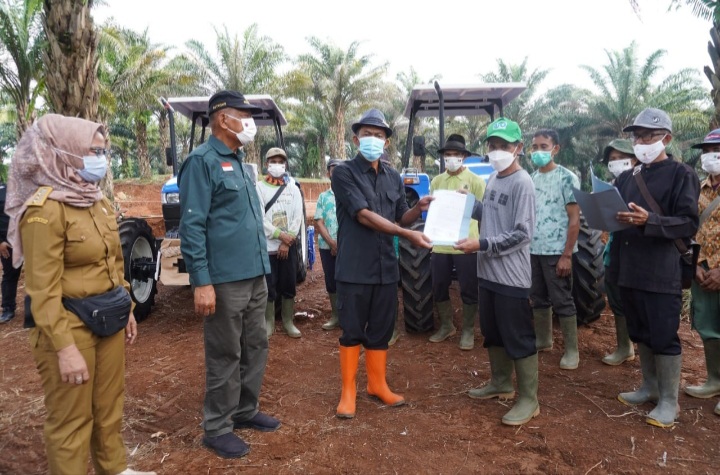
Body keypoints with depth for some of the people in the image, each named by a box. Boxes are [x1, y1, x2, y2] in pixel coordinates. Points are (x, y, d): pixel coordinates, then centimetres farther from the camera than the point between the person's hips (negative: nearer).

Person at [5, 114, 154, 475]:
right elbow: (43, 289, -20)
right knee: (71, 420, 7)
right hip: (70, 326, -8)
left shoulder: (98, 201, 9)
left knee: (109, 406, 22)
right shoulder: (44, 209, -17)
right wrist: (65, 348, -23)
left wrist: (127, 309, 17)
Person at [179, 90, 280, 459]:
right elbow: (192, 226, -17)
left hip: (255, 275, 9)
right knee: (225, 355, 3)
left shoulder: (238, 161, 16)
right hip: (225, 279, -9)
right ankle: (217, 428, 19)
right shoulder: (202, 161, -11)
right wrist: (201, 281, -22)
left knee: (255, 347, 16)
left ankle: (245, 411, 33)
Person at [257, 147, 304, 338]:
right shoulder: (259, 188, -1)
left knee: (289, 286, 8)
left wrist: (287, 241, -10)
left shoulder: (293, 189, 7)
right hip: (267, 246, -2)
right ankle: (269, 323, 17)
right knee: (269, 287, 3)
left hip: (289, 245, 2)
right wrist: (280, 234, -16)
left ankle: (288, 322, 21)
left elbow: (298, 217, -1)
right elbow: (259, 218, -10)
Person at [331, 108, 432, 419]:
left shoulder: (394, 178, 12)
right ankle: (348, 391, 21)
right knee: (352, 331, 5)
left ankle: (378, 384, 31)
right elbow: (364, 215, -17)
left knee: (381, 330, 14)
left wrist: (419, 208, -5)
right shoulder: (344, 173, -7)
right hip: (354, 266, -5)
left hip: (386, 266, 5)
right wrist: (408, 235, -21)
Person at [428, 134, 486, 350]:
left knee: (469, 290, 5)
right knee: (439, 288, 13)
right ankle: (446, 326, 31)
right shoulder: (436, 181, 10)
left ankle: (468, 330, 21)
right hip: (440, 244, 5)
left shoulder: (475, 181, -3)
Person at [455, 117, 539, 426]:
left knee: (519, 338, 1)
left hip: (511, 277, -8)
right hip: (487, 272, 9)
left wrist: (481, 245, -22)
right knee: (492, 333, 19)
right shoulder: (492, 179, 10)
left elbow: (522, 234, -20)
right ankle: (501, 384, 36)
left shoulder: (522, 183, -15)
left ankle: (529, 400, 14)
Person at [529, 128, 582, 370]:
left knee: (562, 301, 0)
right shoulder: (531, 179, 10)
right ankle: (543, 340, 29)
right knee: (538, 299, 14)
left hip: (556, 251, -6)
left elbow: (574, 219, -11)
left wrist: (567, 254, -16)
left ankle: (572, 350, 10)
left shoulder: (567, 178, -7)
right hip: (533, 250, 6)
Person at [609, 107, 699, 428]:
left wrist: (648, 221, -25)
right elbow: (616, 216, 20)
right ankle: (650, 387, 31)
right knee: (640, 333, 15)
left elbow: (689, 223, -11)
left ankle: (669, 400, 15)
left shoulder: (682, 175, -4)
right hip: (629, 269, 6)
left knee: (664, 336, 1)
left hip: (662, 272, -6)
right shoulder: (626, 178, 14)